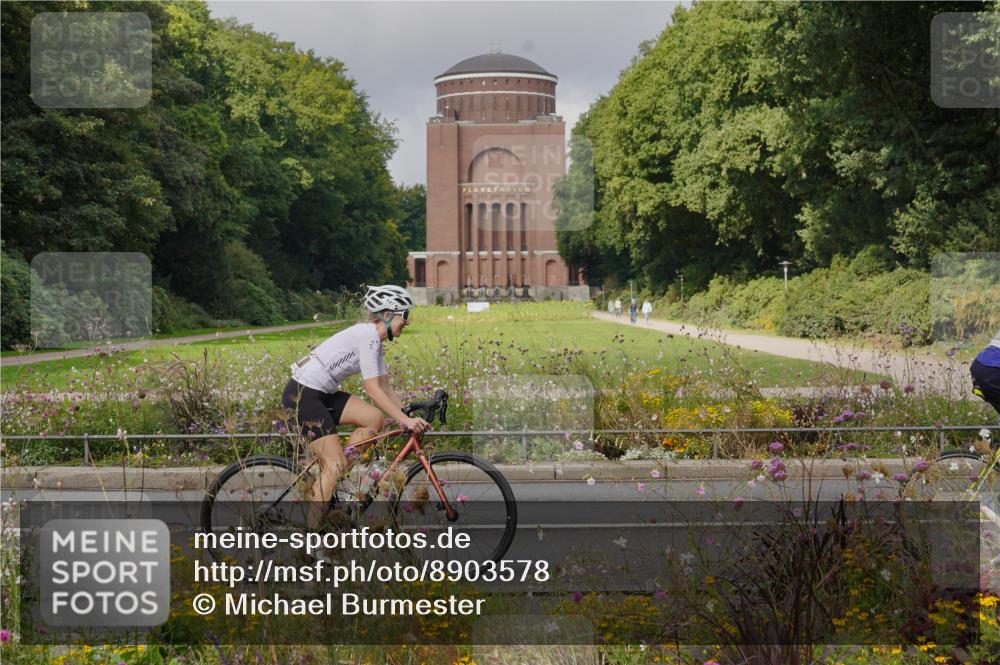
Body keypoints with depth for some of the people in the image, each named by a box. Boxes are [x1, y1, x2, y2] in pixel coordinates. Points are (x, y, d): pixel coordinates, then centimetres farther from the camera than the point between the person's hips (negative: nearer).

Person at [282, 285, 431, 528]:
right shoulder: (367, 335, -17)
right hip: (302, 395, -9)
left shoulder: (374, 338, 13)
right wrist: (405, 420, -21)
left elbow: (385, 387, 14)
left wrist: (409, 416, 3)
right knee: (335, 465, -11)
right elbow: (373, 389, -21)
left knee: (375, 419, -3)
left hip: (322, 394, 9)